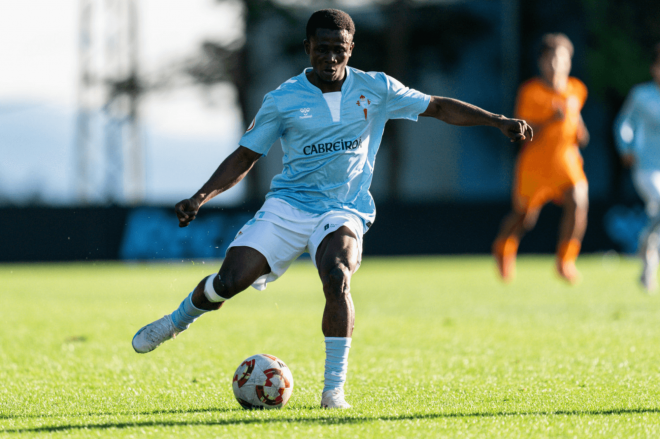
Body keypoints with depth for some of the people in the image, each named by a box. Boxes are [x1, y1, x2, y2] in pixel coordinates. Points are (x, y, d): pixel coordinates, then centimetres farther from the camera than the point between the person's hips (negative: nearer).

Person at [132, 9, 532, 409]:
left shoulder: (376, 89, 1)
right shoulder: (283, 100, -1)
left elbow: (439, 107, 8)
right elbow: (244, 157, 6)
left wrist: (499, 121, -1)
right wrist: (200, 198, -6)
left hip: (344, 210, -1)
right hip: (287, 205, 1)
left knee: (337, 279, -31)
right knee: (229, 281, -12)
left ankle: (334, 390, -24)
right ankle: (178, 320, 23)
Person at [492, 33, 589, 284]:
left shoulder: (577, 89, 3)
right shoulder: (530, 91, -11)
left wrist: (579, 131, 2)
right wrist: (551, 120, -28)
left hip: (566, 157, 2)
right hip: (534, 160, -2)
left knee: (578, 202, -25)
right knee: (523, 216, 12)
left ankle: (565, 262, -12)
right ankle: (503, 249, 47)